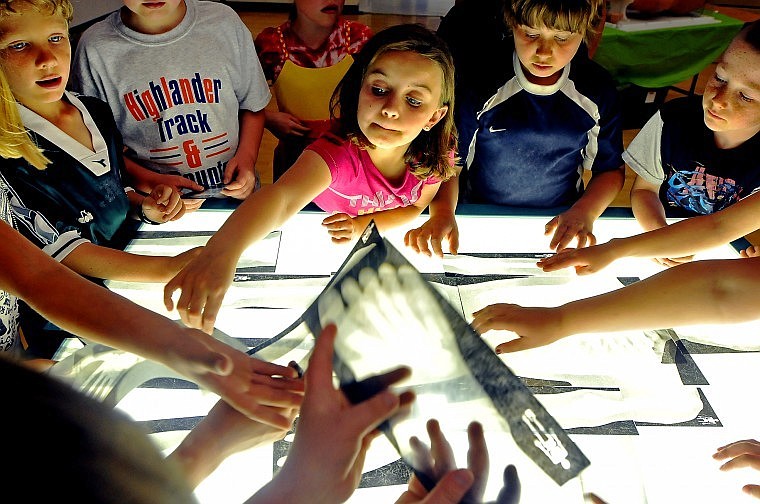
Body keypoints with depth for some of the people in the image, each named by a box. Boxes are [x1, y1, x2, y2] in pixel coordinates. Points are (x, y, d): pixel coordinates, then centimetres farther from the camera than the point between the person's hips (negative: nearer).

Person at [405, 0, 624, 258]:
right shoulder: (478, 84, -11)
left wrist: (584, 212, -14)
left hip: (560, 232, 2)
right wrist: (442, 212, -26)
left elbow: (611, 169, 6)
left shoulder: (598, 91, -4)